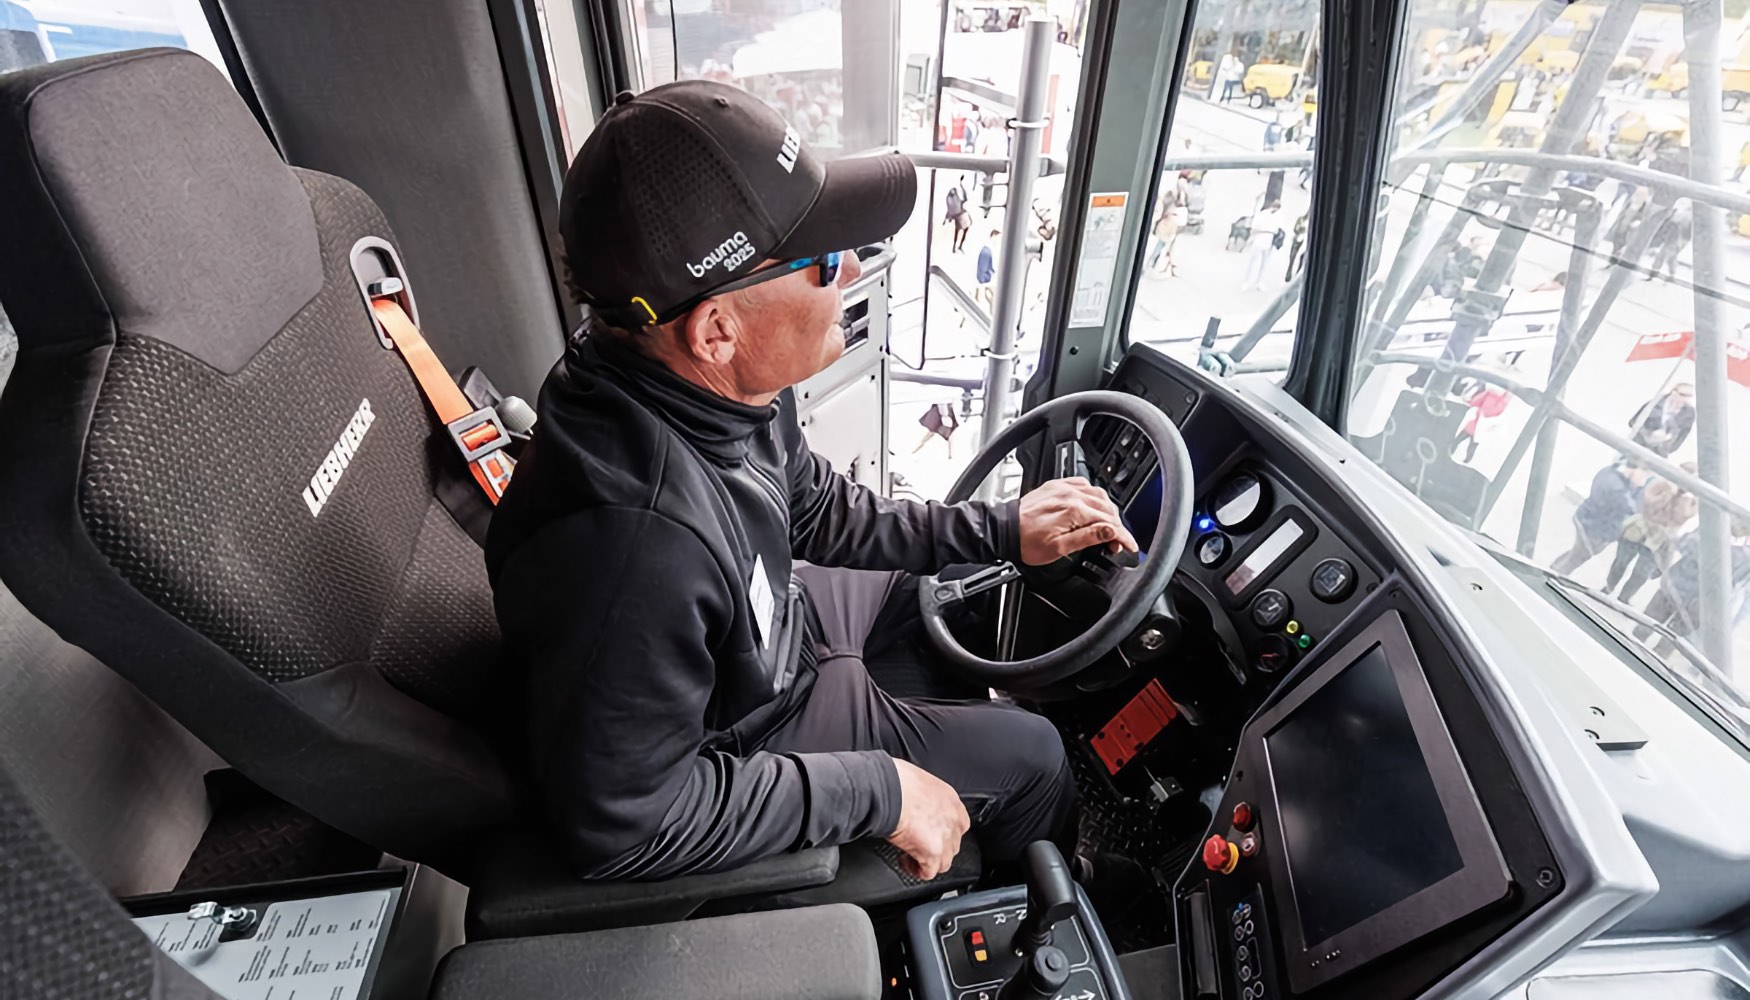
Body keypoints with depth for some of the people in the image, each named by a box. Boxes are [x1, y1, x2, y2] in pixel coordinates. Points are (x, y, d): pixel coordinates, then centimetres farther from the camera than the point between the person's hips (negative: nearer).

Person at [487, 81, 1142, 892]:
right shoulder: (633, 546, -44)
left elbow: (818, 514, -2)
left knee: (941, 568, 21)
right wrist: (876, 791, -24)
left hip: (769, 623, 7)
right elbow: (621, 823, -30)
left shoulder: (731, 383, -19)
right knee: (1033, 755, 6)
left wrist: (1000, 529, -6)